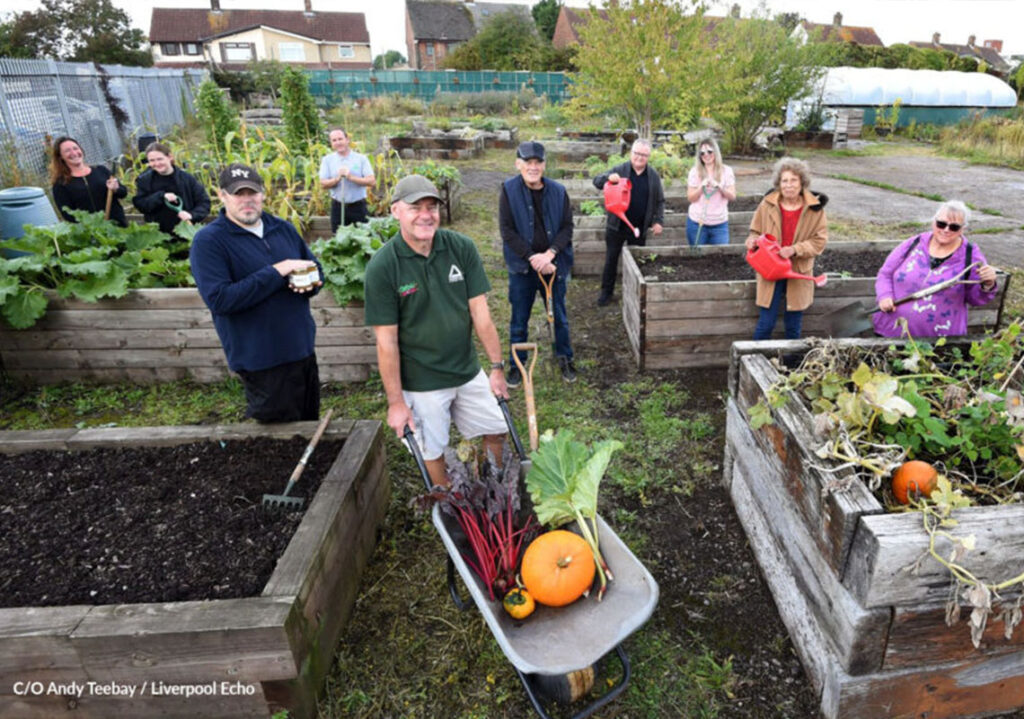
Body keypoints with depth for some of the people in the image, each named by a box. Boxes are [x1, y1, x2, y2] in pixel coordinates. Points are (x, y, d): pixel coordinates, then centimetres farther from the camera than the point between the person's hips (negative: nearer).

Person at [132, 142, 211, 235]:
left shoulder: (187, 178, -2)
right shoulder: (144, 180, 3)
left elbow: (204, 202, -2)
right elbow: (139, 204, -4)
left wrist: (192, 215, -21)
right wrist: (161, 196, -18)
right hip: (158, 235, 1)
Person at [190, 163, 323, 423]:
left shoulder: (283, 228, 7)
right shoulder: (208, 241, -10)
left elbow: (316, 269, 17)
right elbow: (219, 300, -22)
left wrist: (310, 282, -9)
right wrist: (277, 271, -23)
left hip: (303, 349, 6)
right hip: (261, 360, -6)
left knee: (310, 424, 21)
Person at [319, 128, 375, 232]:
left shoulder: (361, 158, 1)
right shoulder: (327, 160, 6)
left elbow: (371, 181, -8)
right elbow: (323, 184, 0)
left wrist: (351, 177, -18)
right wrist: (337, 179, -17)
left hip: (358, 205, -1)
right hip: (338, 206, 2)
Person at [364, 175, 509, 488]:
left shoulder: (462, 247, -8)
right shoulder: (382, 266, -17)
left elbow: (479, 311, -4)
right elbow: (386, 341, -14)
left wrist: (497, 366, -2)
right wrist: (395, 402, -11)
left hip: (468, 371, 4)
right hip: (420, 382, -3)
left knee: (496, 433, 16)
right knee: (433, 451, 13)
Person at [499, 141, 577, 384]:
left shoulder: (558, 191, -3)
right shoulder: (509, 190, -8)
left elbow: (567, 227, -3)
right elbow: (507, 231, -12)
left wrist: (549, 254, -18)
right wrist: (533, 257, -18)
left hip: (553, 264, 2)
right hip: (522, 266, -1)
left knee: (560, 316, 15)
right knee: (519, 320, 10)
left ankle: (565, 359, 34)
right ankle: (516, 365, 27)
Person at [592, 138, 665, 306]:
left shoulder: (654, 176, 3)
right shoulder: (619, 170, -4)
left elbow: (660, 201, 9)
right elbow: (597, 181, -6)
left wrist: (658, 221, -1)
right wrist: (608, 177, -27)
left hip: (639, 228, 2)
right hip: (616, 225, -1)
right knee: (611, 259, 7)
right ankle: (607, 291, 20)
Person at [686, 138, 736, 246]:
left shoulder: (726, 171, 5)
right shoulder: (695, 171, 3)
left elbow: (732, 196, -1)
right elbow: (690, 198, 0)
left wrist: (719, 186, -18)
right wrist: (701, 187, -17)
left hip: (720, 224, 1)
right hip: (697, 222, 0)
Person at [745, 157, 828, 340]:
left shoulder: (815, 208, -5)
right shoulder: (767, 205, -5)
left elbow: (820, 240, -3)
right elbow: (755, 231, 8)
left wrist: (795, 249, -19)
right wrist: (752, 240, -16)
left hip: (798, 274, 1)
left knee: (793, 326, 13)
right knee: (766, 323, 0)